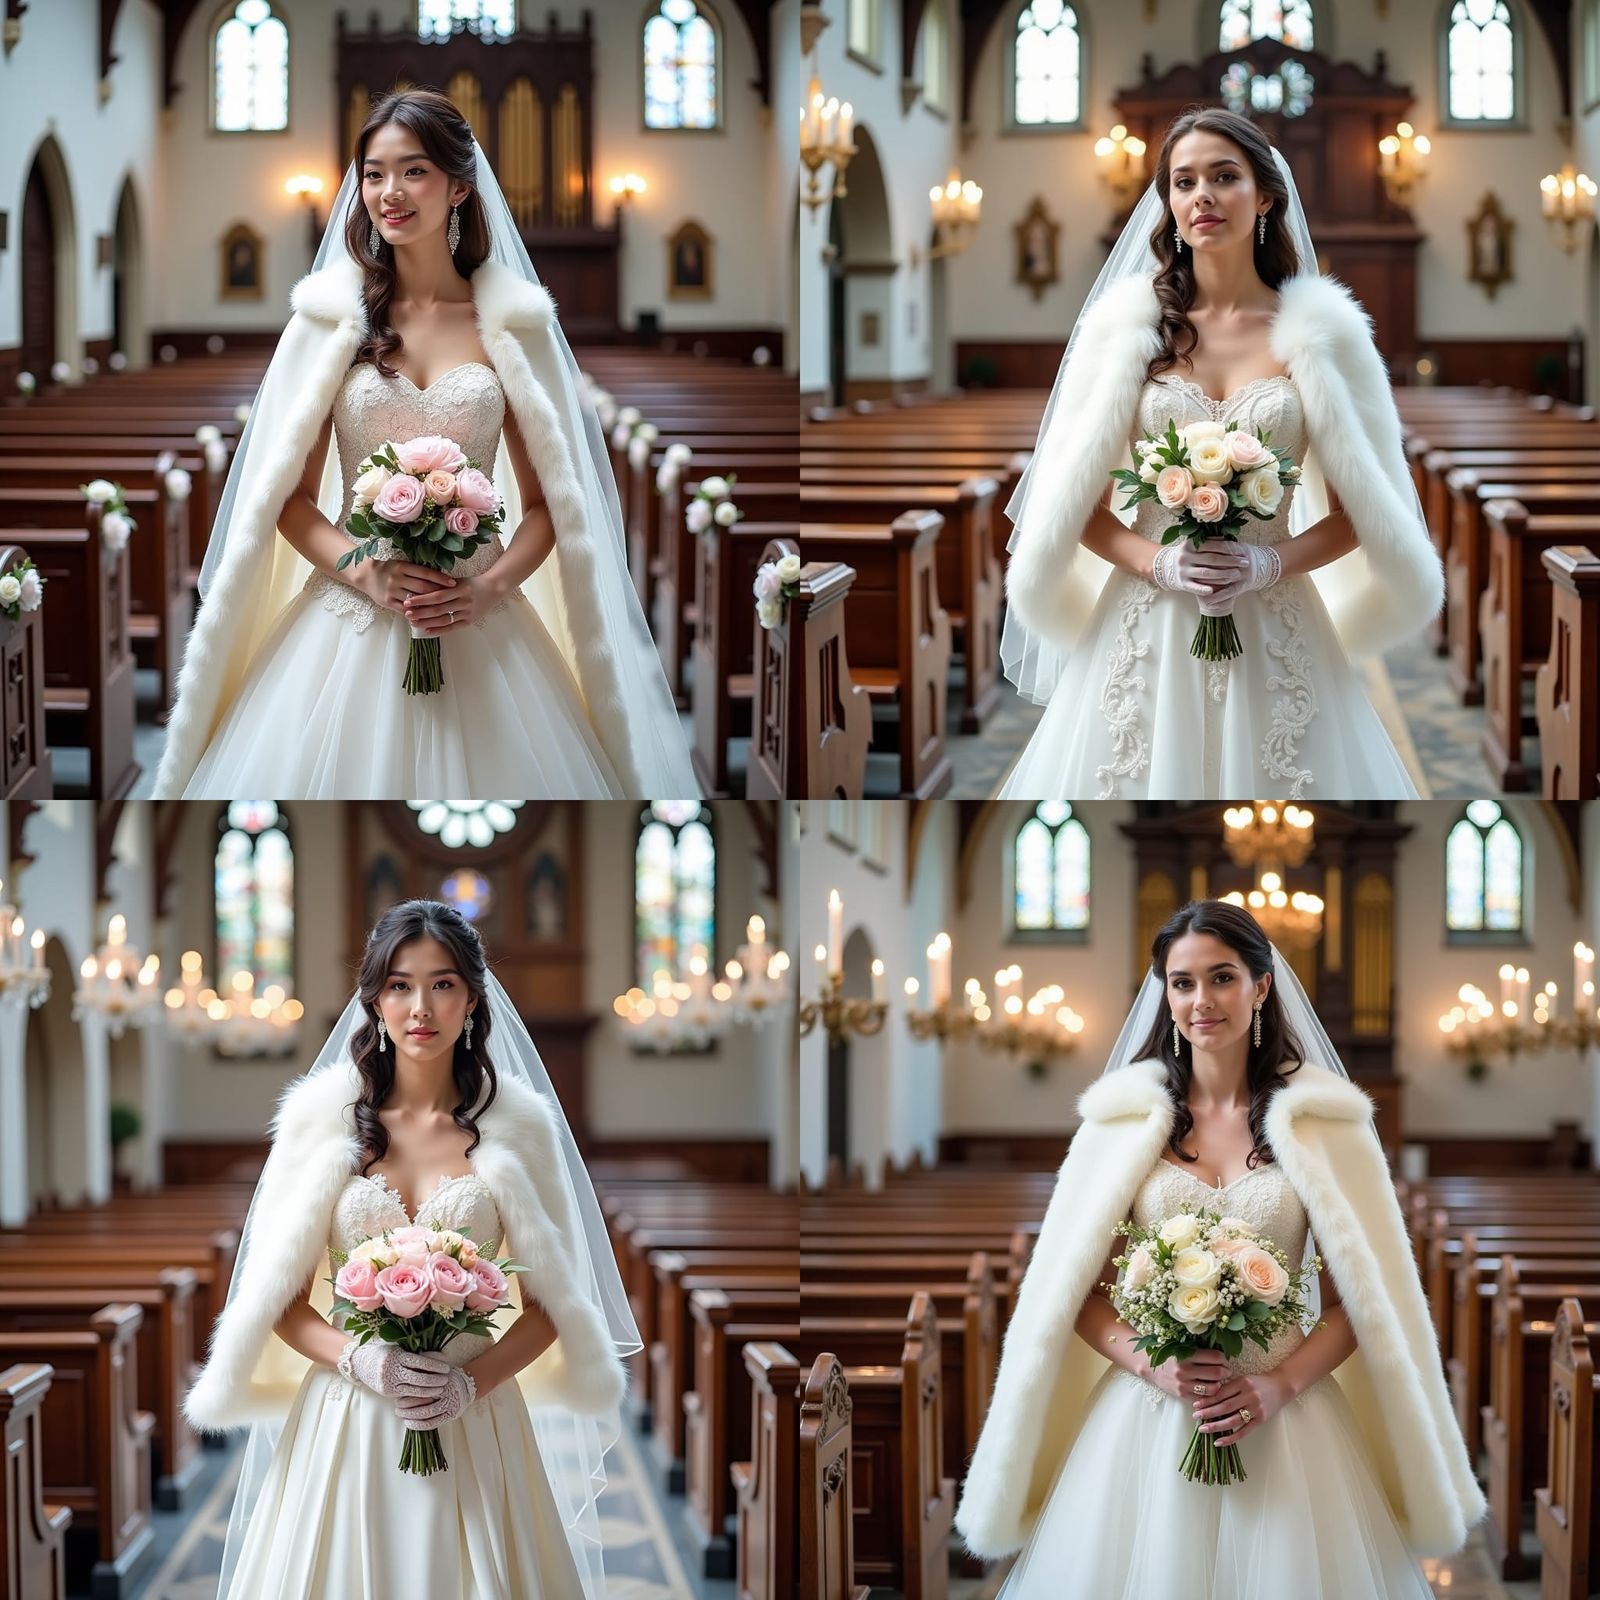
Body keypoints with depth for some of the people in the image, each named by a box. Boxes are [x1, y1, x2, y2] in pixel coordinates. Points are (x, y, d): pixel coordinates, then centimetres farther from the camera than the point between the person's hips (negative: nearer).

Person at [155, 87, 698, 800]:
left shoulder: (511, 320, 4)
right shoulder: (332, 315, 2)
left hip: (481, 627, 0)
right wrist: (365, 573, -14)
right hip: (350, 625, 0)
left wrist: (492, 586, -12)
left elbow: (548, 501, 5)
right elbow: (288, 496, 2)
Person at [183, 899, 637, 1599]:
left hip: (474, 1428, 0)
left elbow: (546, 1304, 3)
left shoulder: (517, 1125, 1)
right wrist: (361, 1361, -15)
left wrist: (471, 1382, -12)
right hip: (343, 1423, 0)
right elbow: (281, 1300, 2)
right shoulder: (324, 1115, 0)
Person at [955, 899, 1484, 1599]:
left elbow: (1360, 1295, 1)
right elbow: (1074, 1290, 4)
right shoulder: (1123, 1117, 3)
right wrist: (1152, 1364, -12)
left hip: (1284, 1426, 0)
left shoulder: (1322, 1120, 1)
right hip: (1145, 1414, 1)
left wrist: (1281, 1384, -12)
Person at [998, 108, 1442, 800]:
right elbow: (1080, 506, 4)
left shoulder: (1316, 332, 3)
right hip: (1146, 631, 0)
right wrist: (1158, 564, -13)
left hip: (1275, 633, 0)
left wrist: (1273, 563, -12)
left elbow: (1356, 511, 5)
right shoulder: (1128, 325, 3)